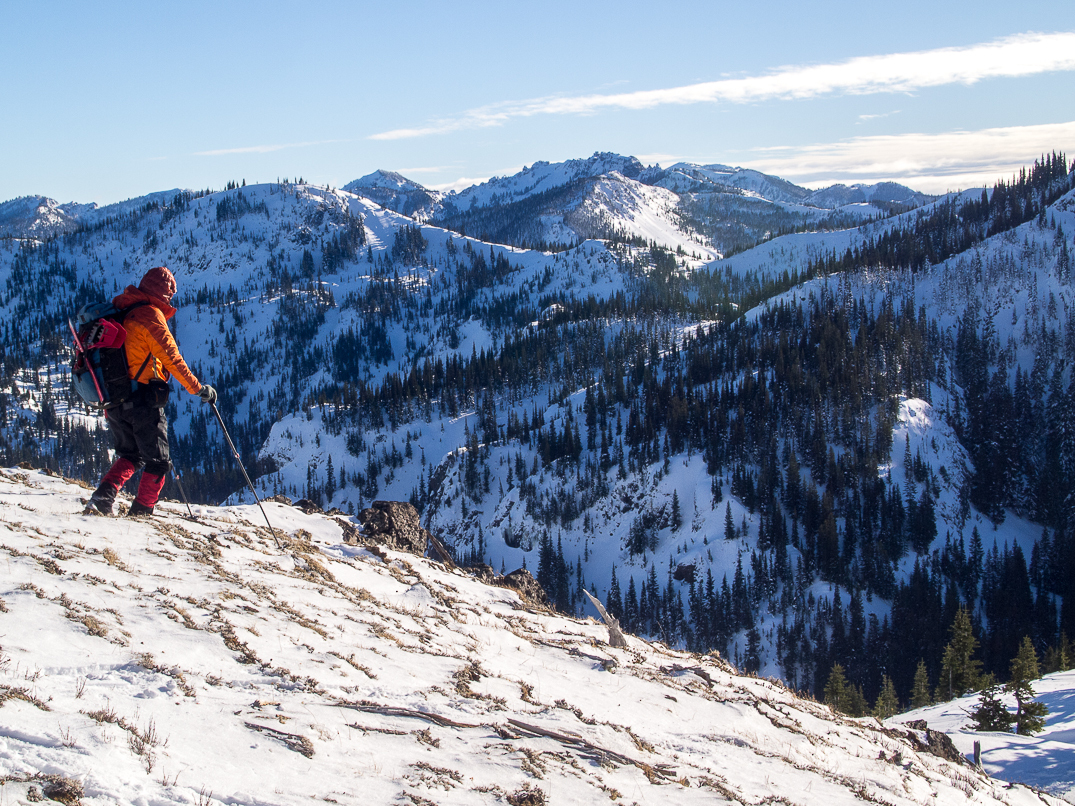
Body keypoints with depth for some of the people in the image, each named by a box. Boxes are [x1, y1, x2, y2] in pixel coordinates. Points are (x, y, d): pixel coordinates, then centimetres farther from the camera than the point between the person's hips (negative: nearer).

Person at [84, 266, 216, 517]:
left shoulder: (118, 311, 13)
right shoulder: (151, 315, -12)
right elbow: (172, 358, -15)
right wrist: (199, 389, -8)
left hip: (113, 401, 7)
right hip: (143, 400, -7)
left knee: (129, 456, 21)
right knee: (158, 462, 6)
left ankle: (104, 494, 0)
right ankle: (141, 511, 2)